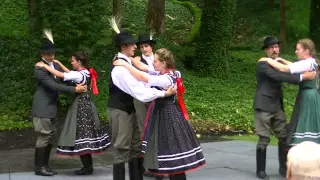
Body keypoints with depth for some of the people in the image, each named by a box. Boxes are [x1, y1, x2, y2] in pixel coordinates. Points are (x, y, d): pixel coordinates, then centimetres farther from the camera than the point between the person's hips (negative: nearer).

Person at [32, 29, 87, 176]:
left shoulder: (55, 64, 10)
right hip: (43, 107, -9)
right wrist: (74, 90, -24)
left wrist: (79, 82, -2)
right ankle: (39, 167, 4)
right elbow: (53, 85, -24)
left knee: (51, 135, 11)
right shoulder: (39, 69, -17)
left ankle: (45, 165, 20)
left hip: (52, 106, 9)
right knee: (44, 136, -5)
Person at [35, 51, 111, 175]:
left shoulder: (79, 75, -19)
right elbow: (70, 73, 23)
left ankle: (87, 167, 3)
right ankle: (88, 165, 19)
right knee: (86, 133, 13)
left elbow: (59, 74, -24)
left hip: (81, 106, -9)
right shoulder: (86, 72, 8)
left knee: (81, 134, -3)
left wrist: (44, 65, -15)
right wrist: (59, 63, 21)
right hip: (85, 104, 9)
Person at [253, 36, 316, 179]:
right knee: (264, 139, -3)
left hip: (278, 107, 7)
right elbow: (278, 76, -24)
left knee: (283, 137, 5)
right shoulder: (262, 64, -12)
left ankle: (283, 168, 15)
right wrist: (303, 76, -26)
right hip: (264, 107, -7)